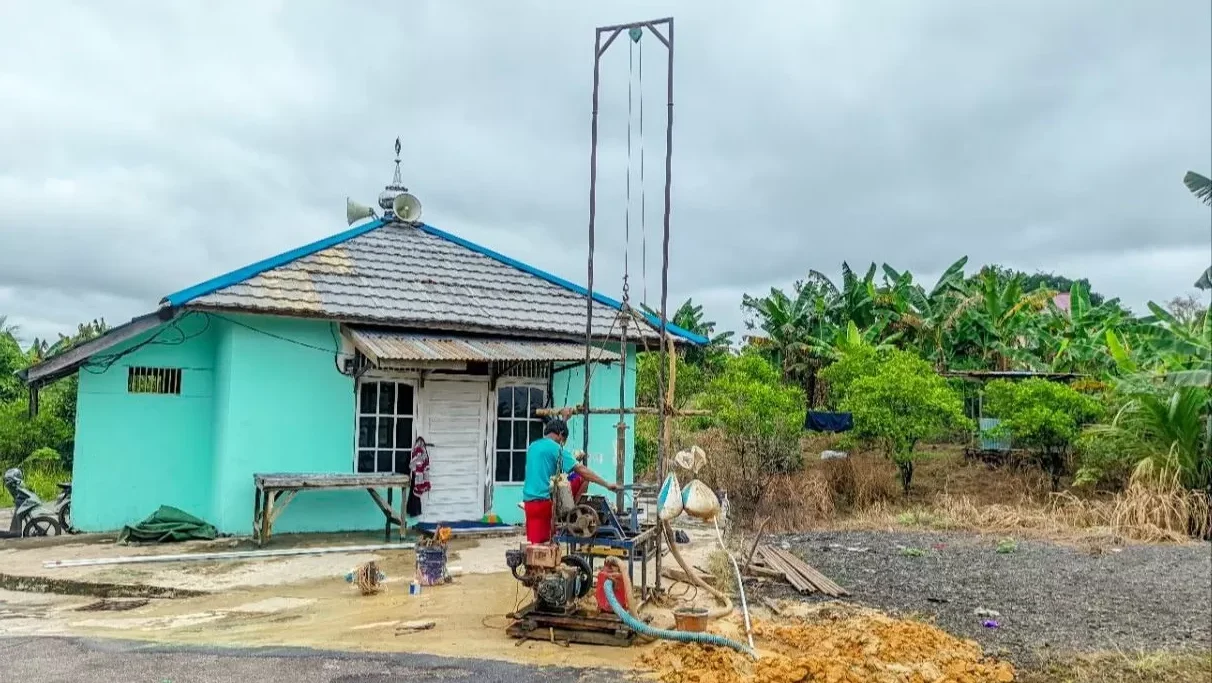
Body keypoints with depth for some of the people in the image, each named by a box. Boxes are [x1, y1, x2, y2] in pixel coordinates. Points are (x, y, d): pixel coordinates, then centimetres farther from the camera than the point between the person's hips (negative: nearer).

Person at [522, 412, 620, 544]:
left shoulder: (533, 446, 17)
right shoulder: (556, 448, -5)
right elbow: (581, 469, -12)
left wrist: (563, 419, 49)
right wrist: (607, 484, -12)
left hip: (530, 502, 7)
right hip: (545, 500, -7)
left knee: (536, 543, 3)